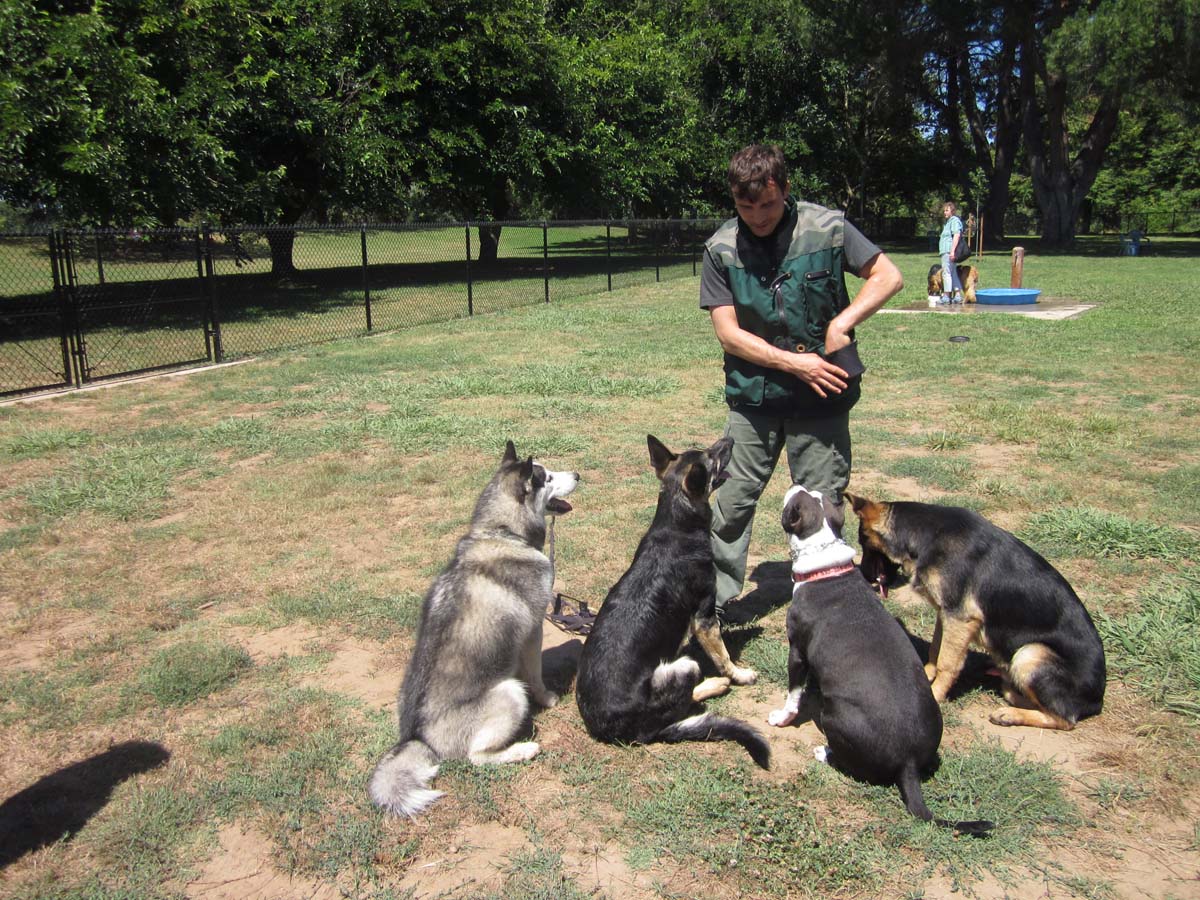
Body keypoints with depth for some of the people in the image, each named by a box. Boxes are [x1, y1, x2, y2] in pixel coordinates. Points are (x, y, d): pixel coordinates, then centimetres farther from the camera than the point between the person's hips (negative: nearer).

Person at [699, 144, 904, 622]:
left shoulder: (827, 227, -6)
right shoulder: (721, 248, -4)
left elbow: (888, 276, -1)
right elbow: (728, 331, -7)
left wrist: (842, 322, -16)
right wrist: (794, 362, -15)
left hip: (822, 395, 0)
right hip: (753, 393, 1)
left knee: (821, 502, 8)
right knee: (733, 498, 4)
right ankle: (714, 599, 18)